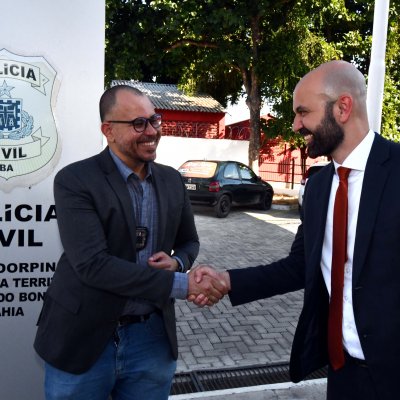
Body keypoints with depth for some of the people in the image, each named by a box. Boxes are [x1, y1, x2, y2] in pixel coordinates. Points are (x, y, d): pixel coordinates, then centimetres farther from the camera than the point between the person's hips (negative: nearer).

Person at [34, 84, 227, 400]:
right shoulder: (75, 180, -12)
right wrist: (180, 285, -25)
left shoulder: (172, 180, 4)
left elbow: (189, 242, 15)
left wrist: (177, 263, -10)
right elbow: (91, 263, -22)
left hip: (152, 337, 4)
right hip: (83, 340, -3)